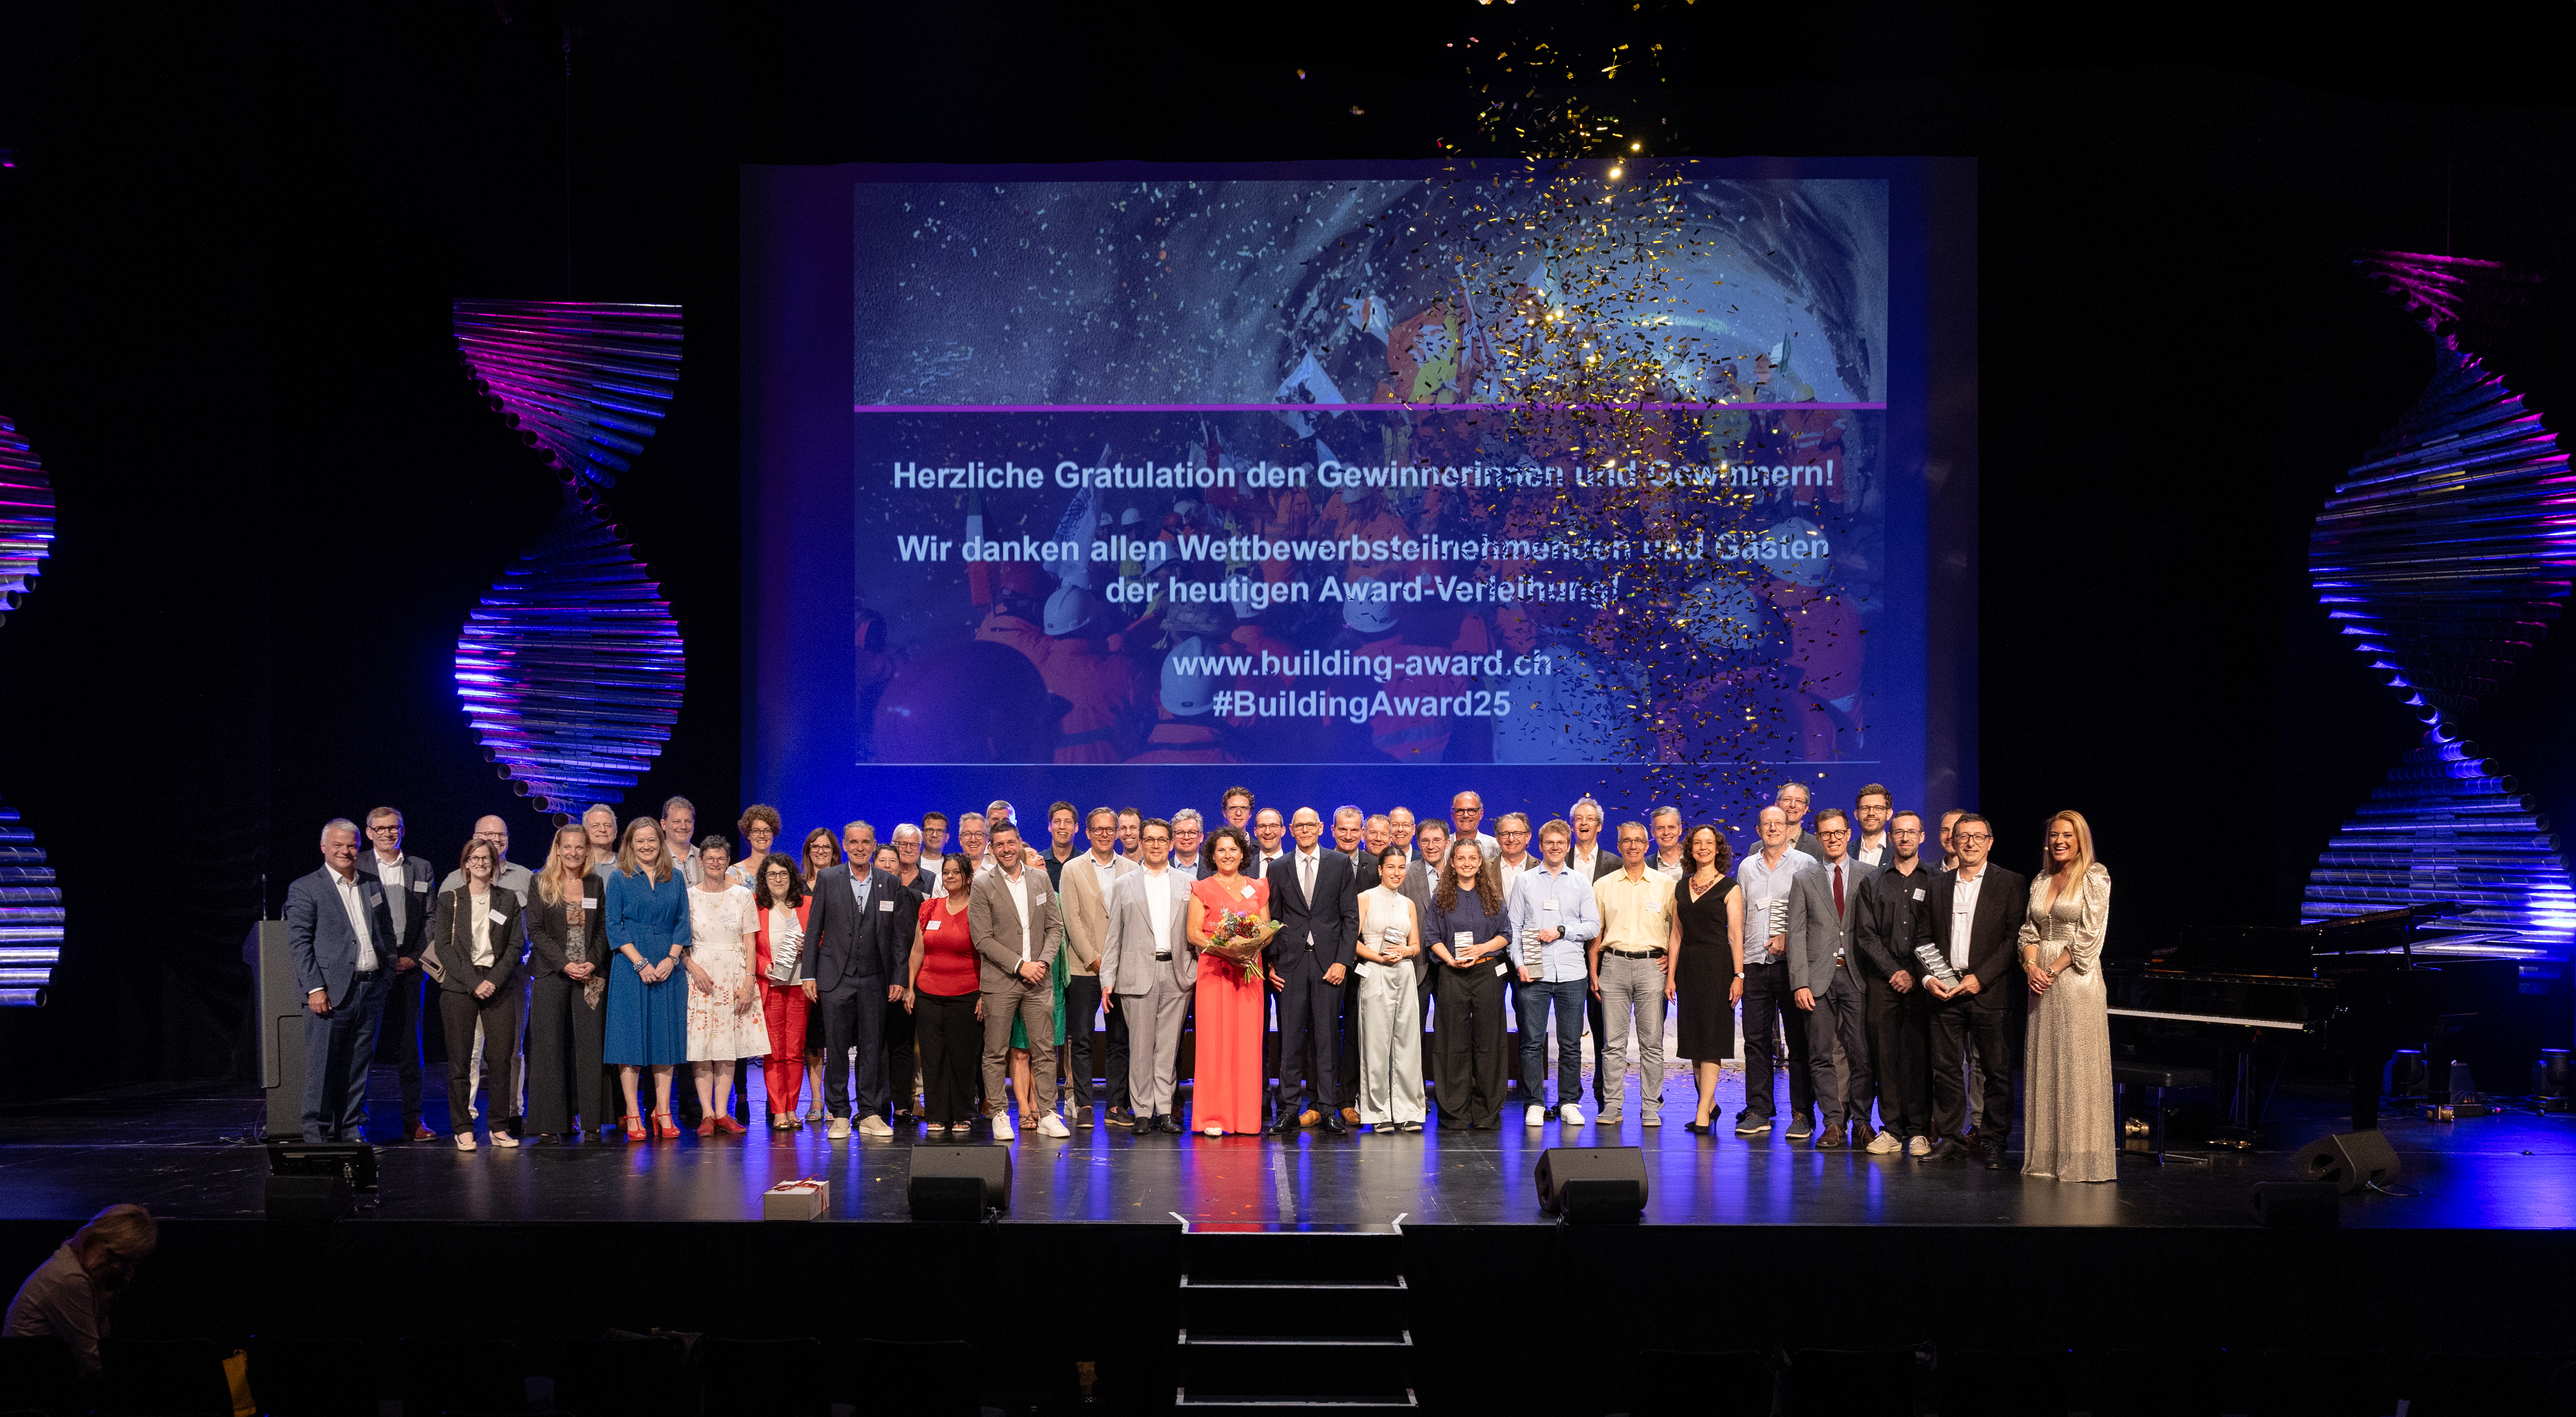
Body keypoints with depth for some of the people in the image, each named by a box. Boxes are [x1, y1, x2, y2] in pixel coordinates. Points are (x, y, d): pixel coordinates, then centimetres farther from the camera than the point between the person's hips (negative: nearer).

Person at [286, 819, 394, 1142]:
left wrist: (388, 973, 11)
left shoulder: (373, 885, 15)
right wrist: (315, 988, -15)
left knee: (358, 1069, 10)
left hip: (370, 991, 5)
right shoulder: (305, 889, -1)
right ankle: (317, 1135, 3)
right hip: (330, 993, -5)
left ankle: (352, 1131, 17)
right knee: (322, 1070, -3)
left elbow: (386, 931, 22)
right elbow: (299, 942, -7)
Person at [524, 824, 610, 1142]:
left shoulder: (595, 885, 10)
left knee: (589, 1044, -1)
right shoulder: (541, 884, 1)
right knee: (550, 1046, -2)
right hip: (551, 974, -2)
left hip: (589, 976, 2)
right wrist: (565, 964, -13)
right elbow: (536, 930, -4)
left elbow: (602, 929, 9)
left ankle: (590, 1119, 5)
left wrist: (593, 963, -7)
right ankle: (550, 1122, 3)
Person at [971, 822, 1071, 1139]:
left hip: (1038, 980, 3)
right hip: (1000, 981, -3)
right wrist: (1020, 965, -12)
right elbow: (983, 940, -7)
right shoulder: (983, 886, -3)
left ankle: (1047, 1115, 6)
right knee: (996, 1052, 0)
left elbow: (1055, 927, 10)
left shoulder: (1040, 879, 9)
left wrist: (1043, 962, -6)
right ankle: (999, 1114, 9)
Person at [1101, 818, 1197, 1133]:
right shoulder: (1124, 885, 10)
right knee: (1140, 1045, -2)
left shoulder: (1188, 882, 11)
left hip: (1177, 973, 1)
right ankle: (1143, 1112, 4)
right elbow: (1113, 935, 8)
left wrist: (1198, 970, 1)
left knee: (1169, 1045, 2)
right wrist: (1108, 978, 2)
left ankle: (1165, 1111, 7)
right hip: (1138, 974, -1)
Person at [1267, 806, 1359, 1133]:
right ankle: (1290, 1108, 3)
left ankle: (1327, 1108, 3)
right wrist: (1271, 963, 1)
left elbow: (1351, 917, 4)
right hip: (1291, 962, 1)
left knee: (1327, 1036, 0)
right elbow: (1272, 919, 11)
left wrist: (1343, 961, -5)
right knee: (1291, 1036, -1)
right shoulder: (1278, 868, 10)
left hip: (1329, 962, -1)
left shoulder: (1340, 865, 7)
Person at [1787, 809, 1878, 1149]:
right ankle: (1834, 1123, 5)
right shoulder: (1803, 881, 10)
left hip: (1857, 977, -1)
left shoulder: (1869, 877, 9)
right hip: (1819, 977, 1)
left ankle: (1861, 1122, 4)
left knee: (1862, 1053, -4)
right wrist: (1800, 983, -5)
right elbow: (1797, 935, 5)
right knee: (1821, 1055, 0)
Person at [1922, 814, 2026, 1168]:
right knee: (1946, 1068, 4)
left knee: (1997, 1070, -1)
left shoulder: (2011, 883, 3)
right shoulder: (1938, 886, 14)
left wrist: (1980, 978, -12)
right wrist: (1928, 976, -3)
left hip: (1989, 991, -3)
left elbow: (2015, 937, -5)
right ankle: (1951, 1139, 11)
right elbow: (1922, 936, 14)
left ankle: (1992, 1142, 7)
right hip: (1945, 991, 3)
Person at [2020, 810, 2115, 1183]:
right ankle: (2045, 1155, 8)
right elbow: (2030, 930, 12)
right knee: (2042, 1064, 5)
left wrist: (2054, 970, -13)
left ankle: (2080, 1158, -2)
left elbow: (2090, 935, -10)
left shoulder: (2094, 878, -3)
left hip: (2076, 977, -6)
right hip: (2042, 979, 6)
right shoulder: (2041, 882, 15)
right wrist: (2030, 964, -7)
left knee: (2077, 1066, -6)